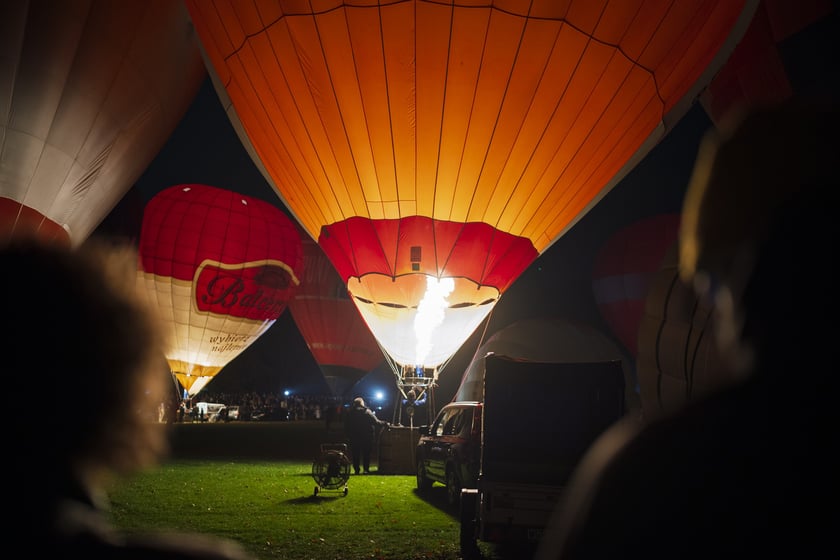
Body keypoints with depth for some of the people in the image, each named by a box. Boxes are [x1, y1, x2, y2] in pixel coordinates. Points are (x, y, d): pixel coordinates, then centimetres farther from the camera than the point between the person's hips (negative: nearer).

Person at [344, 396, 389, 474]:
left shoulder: (350, 413, -2)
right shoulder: (367, 412, -10)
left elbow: (346, 425, 2)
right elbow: (376, 422, -12)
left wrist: (349, 435, 12)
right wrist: (384, 423, 3)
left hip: (354, 438, 2)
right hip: (367, 438, -1)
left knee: (355, 454, 10)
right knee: (366, 454, 9)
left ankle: (356, 469, 9)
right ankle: (366, 469, 5)